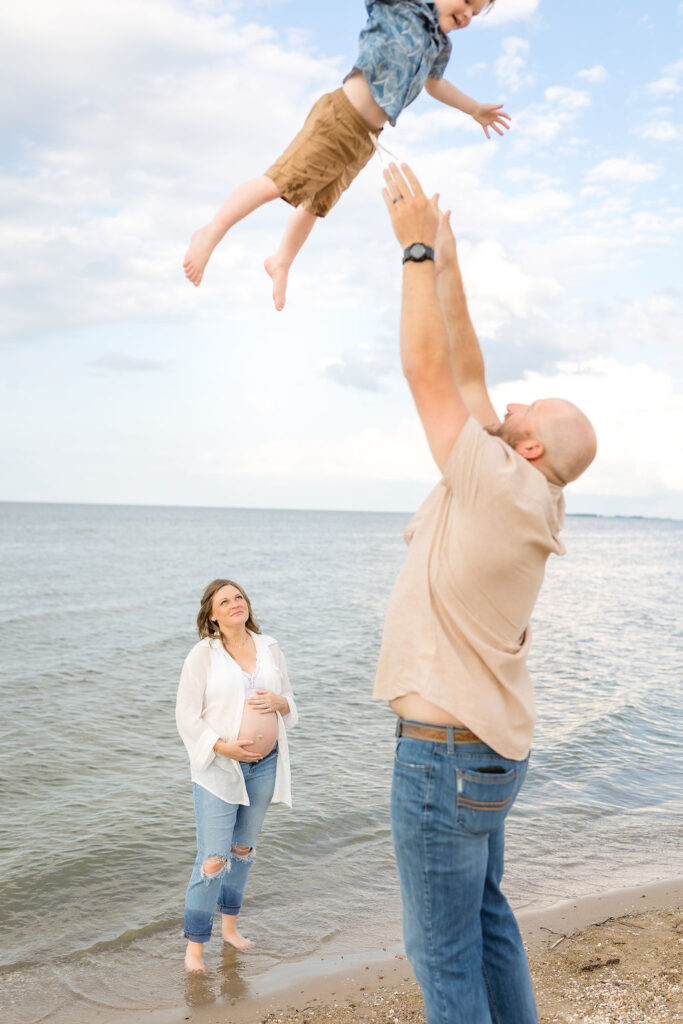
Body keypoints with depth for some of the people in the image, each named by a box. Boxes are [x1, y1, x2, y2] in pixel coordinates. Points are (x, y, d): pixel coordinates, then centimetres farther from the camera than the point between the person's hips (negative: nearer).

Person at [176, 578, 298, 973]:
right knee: (213, 860, -6)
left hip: (264, 764, 5)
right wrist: (222, 747, -20)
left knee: (243, 850, 19)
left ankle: (230, 924, 37)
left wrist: (278, 701, -10)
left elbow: (291, 702, 13)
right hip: (219, 767, -5)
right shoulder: (203, 655, -7)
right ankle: (195, 946, 9)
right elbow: (187, 716, -9)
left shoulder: (270, 649, 6)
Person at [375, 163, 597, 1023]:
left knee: (443, 950, 3)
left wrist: (418, 247, -12)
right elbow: (465, 374, 8)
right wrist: (445, 260, 10)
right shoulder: (522, 500, 4)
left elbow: (429, 371, -20)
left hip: (445, 754, -10)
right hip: (486, 750, 10)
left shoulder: (503, 490, -20)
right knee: (486, 922, 22)